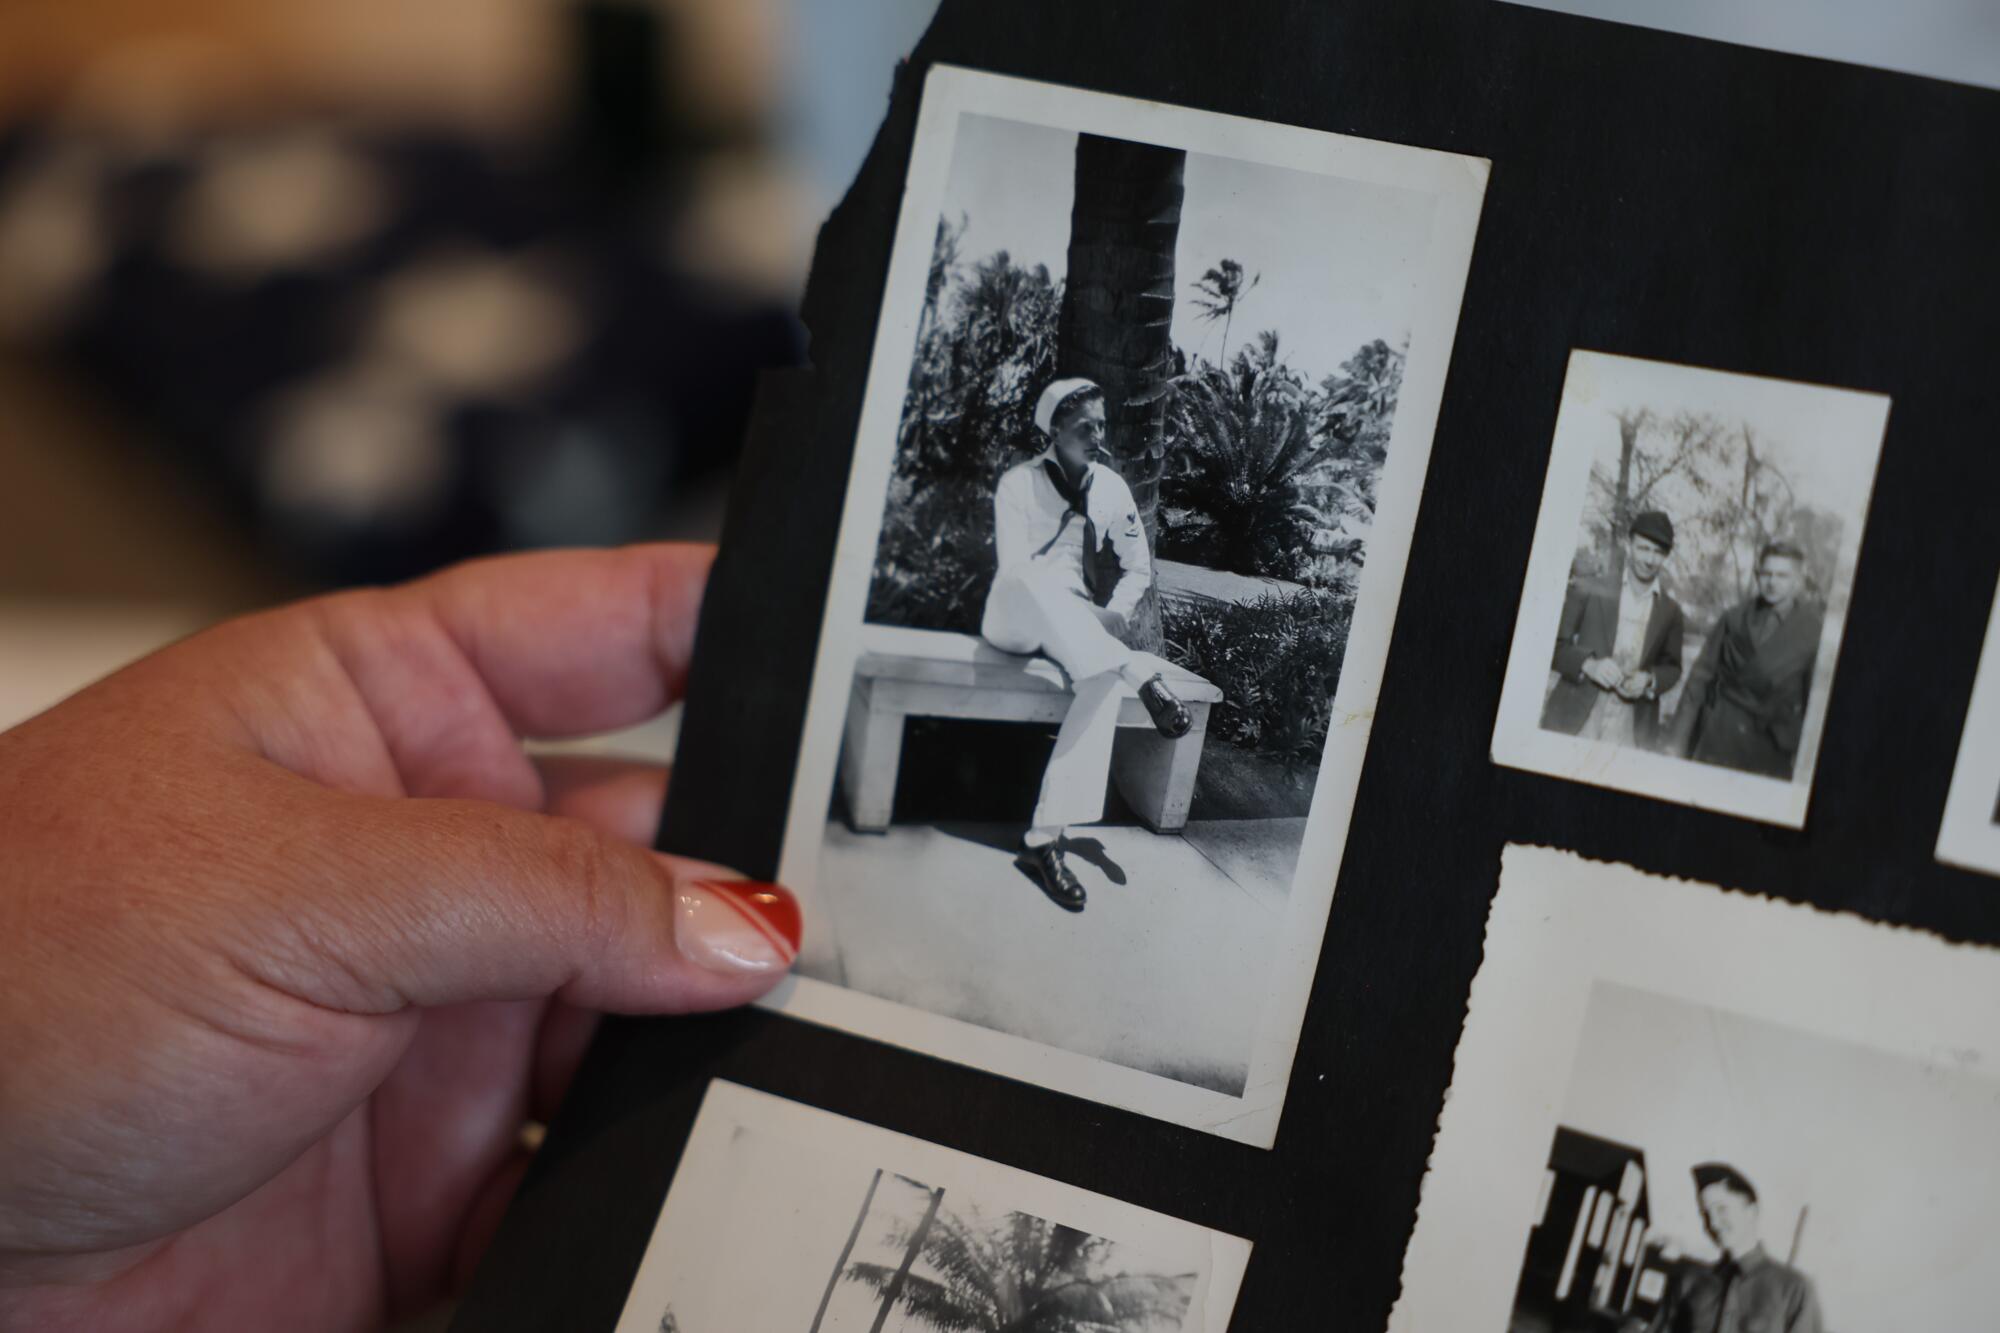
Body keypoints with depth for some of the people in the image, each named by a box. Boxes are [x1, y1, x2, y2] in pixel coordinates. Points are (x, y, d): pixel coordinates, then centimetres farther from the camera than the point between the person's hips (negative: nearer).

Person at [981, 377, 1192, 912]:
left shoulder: (1111, 487, 5)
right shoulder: (1020, 483, -7)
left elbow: (1138, 567, 12)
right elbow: (1015, 568, -13)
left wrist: (1114, 615, -9)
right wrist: (1086, 613, -23)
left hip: (1081, 628, 3)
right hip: (1014, 619, -3)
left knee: (1105, 678, -32)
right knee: (1034, 584, -40)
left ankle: (1048, 835, -39)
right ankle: (1142, 676, -38)